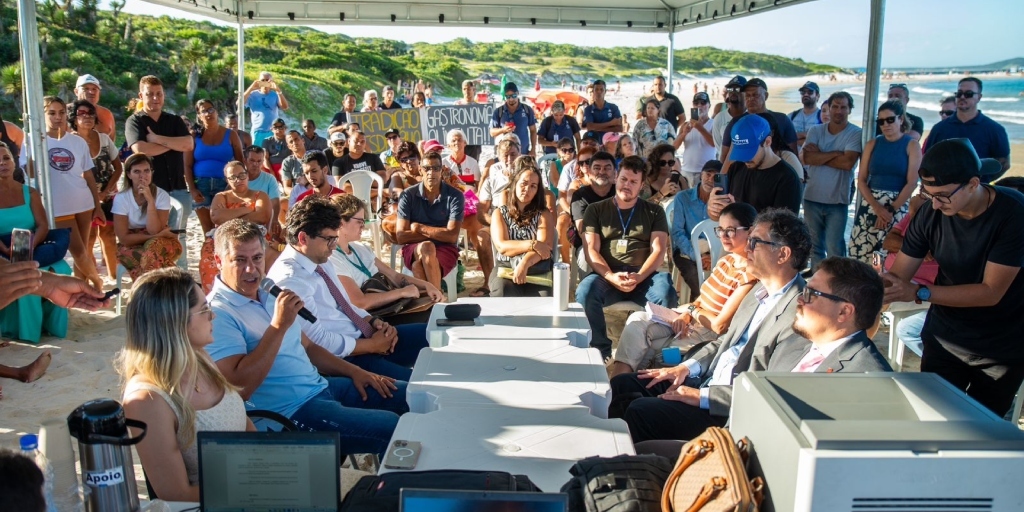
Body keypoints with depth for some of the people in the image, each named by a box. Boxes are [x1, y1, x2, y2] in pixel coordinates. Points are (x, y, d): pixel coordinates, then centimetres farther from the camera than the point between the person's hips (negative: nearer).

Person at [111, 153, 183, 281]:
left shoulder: (162, 195, -9)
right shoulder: (121, 198, -9)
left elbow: (154, 231, -19)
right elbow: (124, 238, -12)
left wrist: (150, 200, -25)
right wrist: (158, 235, -19)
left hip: (160, 243, 1)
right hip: (132, 245, -1)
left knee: (153, 246, -35)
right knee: (154, 257, -34)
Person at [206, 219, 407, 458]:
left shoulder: (268, 295, 13)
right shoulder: (217, 313, -14)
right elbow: (238, 387, -25)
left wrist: (355, 371, 12)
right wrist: (279, 325, -25)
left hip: (321, 385, 9)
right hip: (290, 411, -9)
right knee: (393, 428, -20)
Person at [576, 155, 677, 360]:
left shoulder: (654, 212, 15)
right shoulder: (596, 210, 14)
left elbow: (658, 250, 3)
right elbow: (591, 250, 3)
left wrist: (639, 277, -17)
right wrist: (611, 277, -16)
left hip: (644, 277, 0)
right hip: (608, 277, 0)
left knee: (665, 289, -34)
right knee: (586, 289, -33)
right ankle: (601, 351, -20)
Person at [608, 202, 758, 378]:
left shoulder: (750, 276, -20)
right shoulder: (727, 259, 6)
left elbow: (720, 325, -21)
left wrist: (692, 310, -4)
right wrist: (687, 313, -6)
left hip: (709, 334, -8)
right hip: (691, 320, 8)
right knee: (638, 320, -14)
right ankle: (618, 376, -19)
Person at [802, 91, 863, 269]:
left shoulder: (856, 134, -5)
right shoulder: (815, 131, 5)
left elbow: (847, 162, -19)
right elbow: (804, 157, -11)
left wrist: (818, 156, -10)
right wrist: (835, 153, -14)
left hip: (838, 201, -4)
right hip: (812, 198, 4)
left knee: (834, 248, -1)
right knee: (814, 245, 14)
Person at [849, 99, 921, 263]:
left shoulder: (912, 145, 3)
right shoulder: (872, 144, 11)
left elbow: (912, 183, -5)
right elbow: (861, 180, 4)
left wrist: (891, 210, -12)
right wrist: (877, 208, -10)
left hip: (898, 207, -3)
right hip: (869, 205, 3)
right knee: (861, 255, -4)